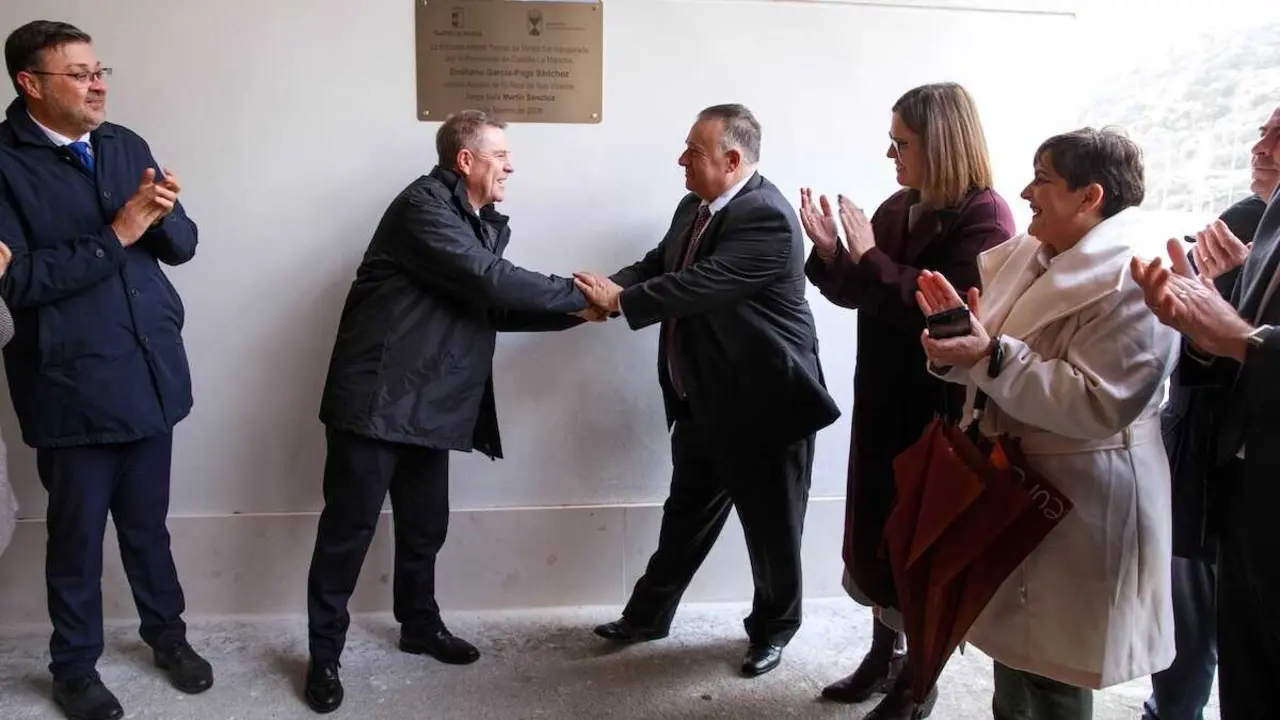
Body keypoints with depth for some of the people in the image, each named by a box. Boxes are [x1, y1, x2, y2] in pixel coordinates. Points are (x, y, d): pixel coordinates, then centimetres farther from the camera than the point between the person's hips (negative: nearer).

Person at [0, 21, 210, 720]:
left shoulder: (126, 144, 6)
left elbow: (181, 245, 6)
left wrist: (162, 214, -15)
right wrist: (116, 234, -21)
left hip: (150, 370, 4)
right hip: (73, 383, -4)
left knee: (147, 522, 18)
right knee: (77, 536, 11)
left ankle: (166, 631, 38)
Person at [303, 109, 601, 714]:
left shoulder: (485, 224, 13)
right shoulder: (422, 205, -15)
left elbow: (496, 305, 10)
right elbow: (490, 281, -24)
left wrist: (575, 310, -2)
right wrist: (577, 295, -16)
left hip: (429, 403, 9)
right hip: (377, 398, -8)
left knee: (426, 525, 17)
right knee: (348, 528, 2)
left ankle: (420, 625, 36)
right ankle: (324, 654, 16)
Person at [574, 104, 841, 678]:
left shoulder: (767, 218, -23)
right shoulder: (694, 207, 6)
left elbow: (703, 284, -30)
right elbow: (659, 264, 10)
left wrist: (620, 300, -24)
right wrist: (612, 284, -11)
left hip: (763, 402, -8)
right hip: (702, 401, 8)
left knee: (771, 526, 11)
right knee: (686, 511, 20)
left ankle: (773, 629, 32)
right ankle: (647, 615, 35)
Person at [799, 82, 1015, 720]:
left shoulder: (983, 218, -15)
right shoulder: (898, 208, 7)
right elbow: (860, 294, 10)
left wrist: (869, 257, -24)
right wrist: (830, 253, -9)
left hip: (939, 411, -7)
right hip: (884, 402, 7)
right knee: (877, 533, 16)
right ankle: (884, 654, 35)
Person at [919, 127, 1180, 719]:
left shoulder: (1131, 281, -20)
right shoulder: (1026, 255, 6)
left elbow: (1097, 404, -28)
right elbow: (996, 366, 8)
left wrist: (990, 356, -31)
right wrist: (959, 341, -13)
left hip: (1074, 505, -8)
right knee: (1015, 645, 23)